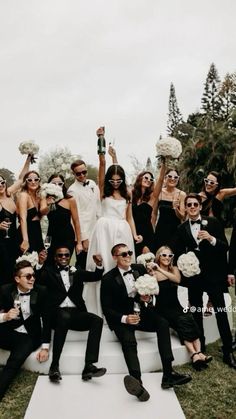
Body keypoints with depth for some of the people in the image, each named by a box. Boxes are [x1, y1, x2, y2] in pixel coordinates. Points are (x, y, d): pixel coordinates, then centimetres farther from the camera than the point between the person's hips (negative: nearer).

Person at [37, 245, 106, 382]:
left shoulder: (77, 271, 21)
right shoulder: (49, 271, 14)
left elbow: (96, 277, 12)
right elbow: (37, 280, -4)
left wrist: (99, 265, -8)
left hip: (76, 313, 3)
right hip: (58, 312, -3)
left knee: (97, 320, -23)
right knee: (64, 316, -37)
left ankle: (89, 366, -27)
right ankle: (54, 366, -28)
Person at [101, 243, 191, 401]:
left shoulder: (140, 269, 3)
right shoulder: (108, 279, -9)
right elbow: (106, 308, -8)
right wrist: (124, 318, -25)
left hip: (140, 312, 4)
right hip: (121, 318, -4)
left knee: (163, 323, -22)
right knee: (129, 341, -32)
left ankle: (168, 374, -23)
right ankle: (137, 382, -47)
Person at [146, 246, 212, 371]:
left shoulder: (174, 269, 8)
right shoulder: (153, 273, -2)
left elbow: (177, 279, -15)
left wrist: (160, 269, -22)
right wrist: (150, 274, -30)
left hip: (176, 306, 3)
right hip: (162, 309, -3)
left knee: (189, 320, -28)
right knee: (183, 321, -29)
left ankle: (198, 353, -32)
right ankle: (195, 354, -32)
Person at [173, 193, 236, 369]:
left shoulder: (213, 222, -3)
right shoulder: (182, 229, 4)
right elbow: (179, 253, 8)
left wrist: (211, 239, -22)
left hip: (213, 274, -2)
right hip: (193, 276, 2)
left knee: (221, 313, 0)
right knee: (197, 313, 12)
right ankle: (200, 350, 27)